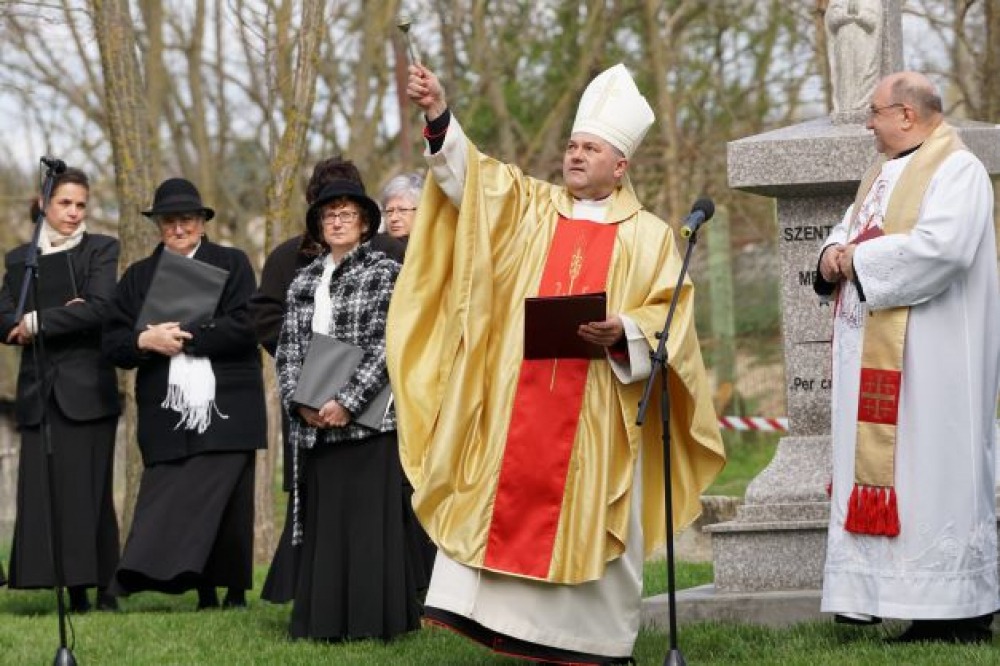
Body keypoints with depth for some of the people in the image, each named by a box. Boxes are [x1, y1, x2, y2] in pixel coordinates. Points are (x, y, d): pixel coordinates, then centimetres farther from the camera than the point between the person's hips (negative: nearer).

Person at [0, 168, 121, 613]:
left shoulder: (100, 250, 6)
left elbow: (99, 309, -10)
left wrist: (37, 323, -9)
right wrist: (62, 316, -11)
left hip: (86, 388, -3)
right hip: (39, 392, 3)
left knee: (88, 490, -5)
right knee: (41, 492, -4)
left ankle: (103, 590, -2)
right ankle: (73, 593, -2)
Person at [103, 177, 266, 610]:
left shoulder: (232, 265, 8)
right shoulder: (137, 277, 16)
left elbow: (244, 327, -7)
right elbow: (113, 344, 9)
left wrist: (181, 337, -9)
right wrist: (144, 341, -12)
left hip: (224, 412, -2)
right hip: (166, 419, 2)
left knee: (227, 505, -6)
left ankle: (235, 593, -3)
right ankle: (206, 595, 3)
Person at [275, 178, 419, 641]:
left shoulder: (384, 272, 0)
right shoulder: (305, 282, 16)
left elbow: (385, 345, -9)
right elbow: (288, 348, 11)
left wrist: (347, 402, -16)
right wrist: (300, 402, -6)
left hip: (366, 420, -5)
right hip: (314, 424, 5)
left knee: (368, 520, -5)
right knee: (322, 523, 5)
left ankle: (371, 620, -2)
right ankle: (325, 620, 9)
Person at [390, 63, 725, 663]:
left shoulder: (648, 236, 6)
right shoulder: (530, 207, 13)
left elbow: (670, 315, 1)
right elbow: (470, 176, 1)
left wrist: (625, 332, -19)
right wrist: (439, 113, -14)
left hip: (596, 407, -2)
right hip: (516, 398, 2)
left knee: (588, 517, 0)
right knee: (503, 501, -4)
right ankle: (488, 616, -4)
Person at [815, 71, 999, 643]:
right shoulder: (885, 173, 20)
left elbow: (941, 246, -24)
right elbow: (848, 231, 23)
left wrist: (860, 259, -15)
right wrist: (835, 252, -1)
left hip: (927, 355, -9)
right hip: (873, 356, 9)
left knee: (934, 470, -8)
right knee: (877, 465, 6)